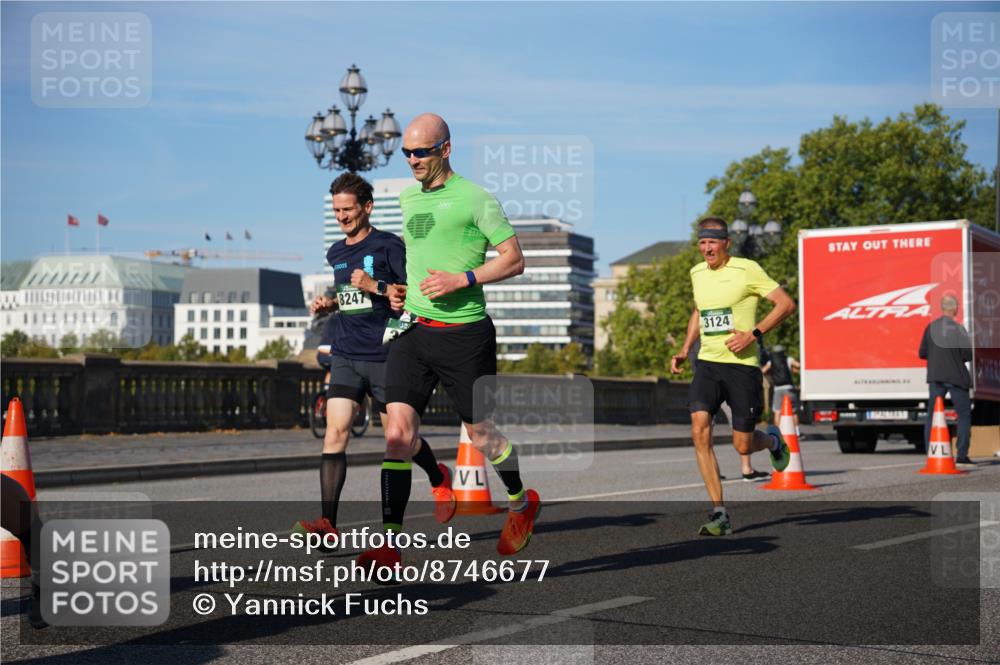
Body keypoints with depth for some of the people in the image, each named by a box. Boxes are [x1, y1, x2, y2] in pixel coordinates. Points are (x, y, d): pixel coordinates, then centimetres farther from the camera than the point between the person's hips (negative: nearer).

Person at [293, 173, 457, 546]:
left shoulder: (388, 246, -5)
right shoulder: (336, 254, 15)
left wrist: (376, 286, -18)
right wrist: (328, 304, 11)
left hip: (384, 357, -5)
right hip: (345, 356, 5)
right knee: (335, 432, -12)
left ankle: (439, 478, 39)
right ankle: (328, 523, -17)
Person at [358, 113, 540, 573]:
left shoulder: (474, 198, -7)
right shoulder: (407, 199, 13)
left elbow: (514, 260, -8)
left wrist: (461, 279, -18)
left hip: (464, 332, -5)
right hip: (413, 330, 5)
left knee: (479, 434, 8)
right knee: (398, 431, -8)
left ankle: (521, 503, 36)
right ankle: (390, 543, -8)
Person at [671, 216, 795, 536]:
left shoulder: (747, 270, -9)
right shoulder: (697, 273, 10)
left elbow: (786, 303, -8)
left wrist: (753, 334, -17)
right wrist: (685, 349, 16)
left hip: (742, 365, -4)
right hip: (707, 364, 5)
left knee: (743, 446, 0)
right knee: (699, 431, -16)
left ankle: (773, 440, 40)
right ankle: (719, 512, -11)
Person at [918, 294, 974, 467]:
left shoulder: (931, 327, 1)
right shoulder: (957, 329, -11)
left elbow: (922, 353, 5)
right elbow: (968, 354, -13)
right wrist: (958, 356, 8)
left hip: (935, 377, 4)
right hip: (956, 376, -4)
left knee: (932, 415, 9)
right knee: (964, 415, 5)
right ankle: (962, 456, 0)